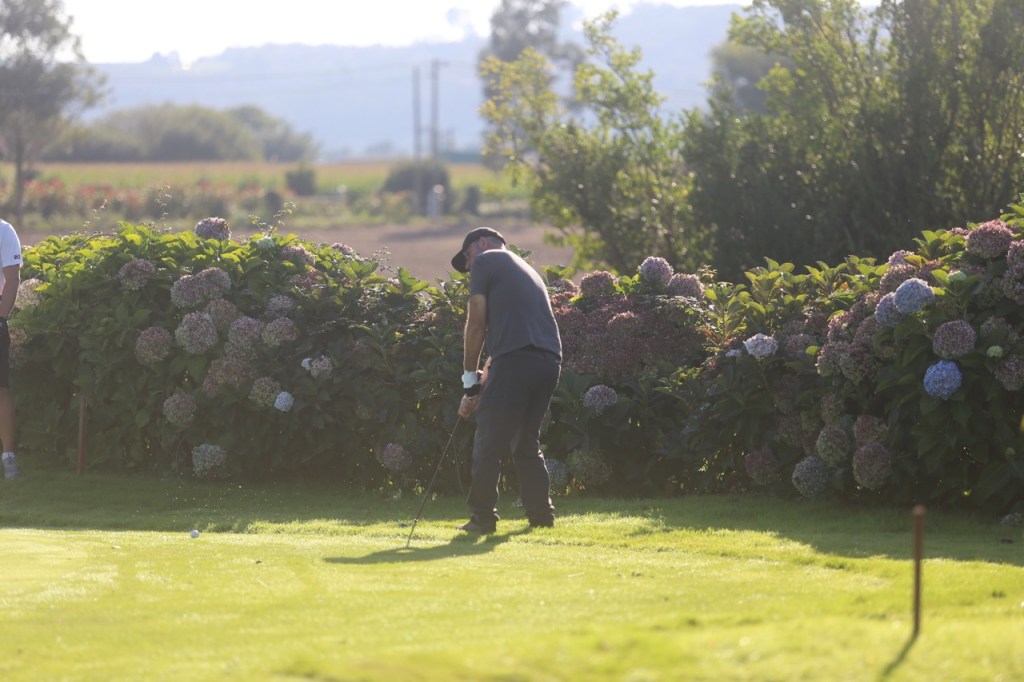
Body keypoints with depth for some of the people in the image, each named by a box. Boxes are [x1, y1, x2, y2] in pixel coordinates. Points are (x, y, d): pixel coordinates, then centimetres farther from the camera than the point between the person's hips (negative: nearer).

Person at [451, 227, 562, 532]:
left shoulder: (485, 261, 9)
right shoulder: (525, 269, 32)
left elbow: (476, 323, 2)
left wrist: (470, 378, 8)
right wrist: (481, 388, 26)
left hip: (516, 359, -8)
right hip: (550, 361, 8)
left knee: (489, 443, -1)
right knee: (526, 442, 18)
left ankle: (483, 517, 0)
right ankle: (541, 514, 15)